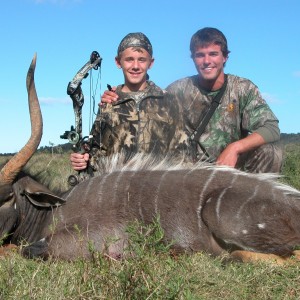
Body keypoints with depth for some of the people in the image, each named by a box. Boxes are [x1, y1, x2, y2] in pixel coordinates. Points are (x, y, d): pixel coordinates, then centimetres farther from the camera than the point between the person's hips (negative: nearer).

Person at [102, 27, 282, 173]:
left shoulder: (244, 89, -4)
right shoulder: (180, 89, -2)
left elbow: (272, 128, -13)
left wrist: (235, 147, -29)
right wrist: (117, 102, -16)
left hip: (233, 167, 0)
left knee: (270, 152, -24)